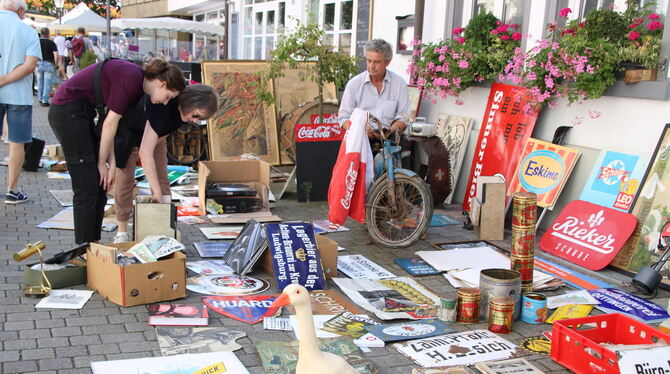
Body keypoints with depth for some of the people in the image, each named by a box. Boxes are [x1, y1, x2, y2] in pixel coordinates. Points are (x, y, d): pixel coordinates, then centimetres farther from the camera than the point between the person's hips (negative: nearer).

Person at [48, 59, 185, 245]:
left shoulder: (138, 84, 8)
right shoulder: (131, 78, -20)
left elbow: (109, 124, 8)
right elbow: (110, 123, -16)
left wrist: (112, 163, 2)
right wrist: (102, 162, -7)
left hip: (79, 112, 10)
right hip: (68, 110, -10)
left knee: (99, 184, 10)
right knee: (87, 184, -7)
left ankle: (93, 244, 17)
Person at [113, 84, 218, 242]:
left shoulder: (183, 107, -21)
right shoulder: (161, 105, -44)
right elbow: (145, 154, -46)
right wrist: (157, 193, -45)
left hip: (156, 135, 6)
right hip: (129, 133, -6)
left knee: (161, 178, -5)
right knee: (125, 178, -7)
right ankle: (122, 231, 5)